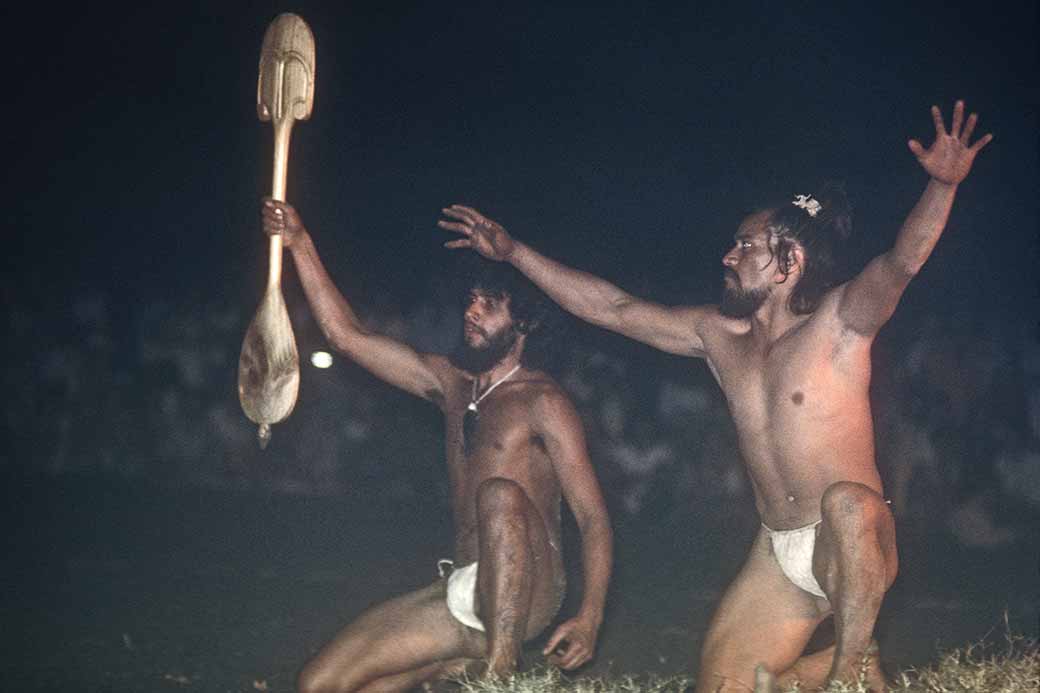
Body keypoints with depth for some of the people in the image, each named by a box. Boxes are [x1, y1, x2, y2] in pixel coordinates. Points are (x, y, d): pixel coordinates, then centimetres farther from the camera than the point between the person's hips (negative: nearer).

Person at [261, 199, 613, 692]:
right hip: (462, 594, 6)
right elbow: (345, 334, 15)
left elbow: (592, 516, -11)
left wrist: (590, 617, -25)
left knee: (500, 493, -36)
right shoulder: (450, 383, 14)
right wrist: (300, 244, 8)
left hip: (527, 593, -6)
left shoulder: (541, 400, -5)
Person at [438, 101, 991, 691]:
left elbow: (900, 264, -27)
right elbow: (614, 308, 14)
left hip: (856, 548, -6)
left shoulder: (839, 323, -8)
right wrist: (513, 252, 14)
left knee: (846, 500, -40)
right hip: (779, 558, 6)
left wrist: (943, 185, -45)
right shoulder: (718, 334, 9)